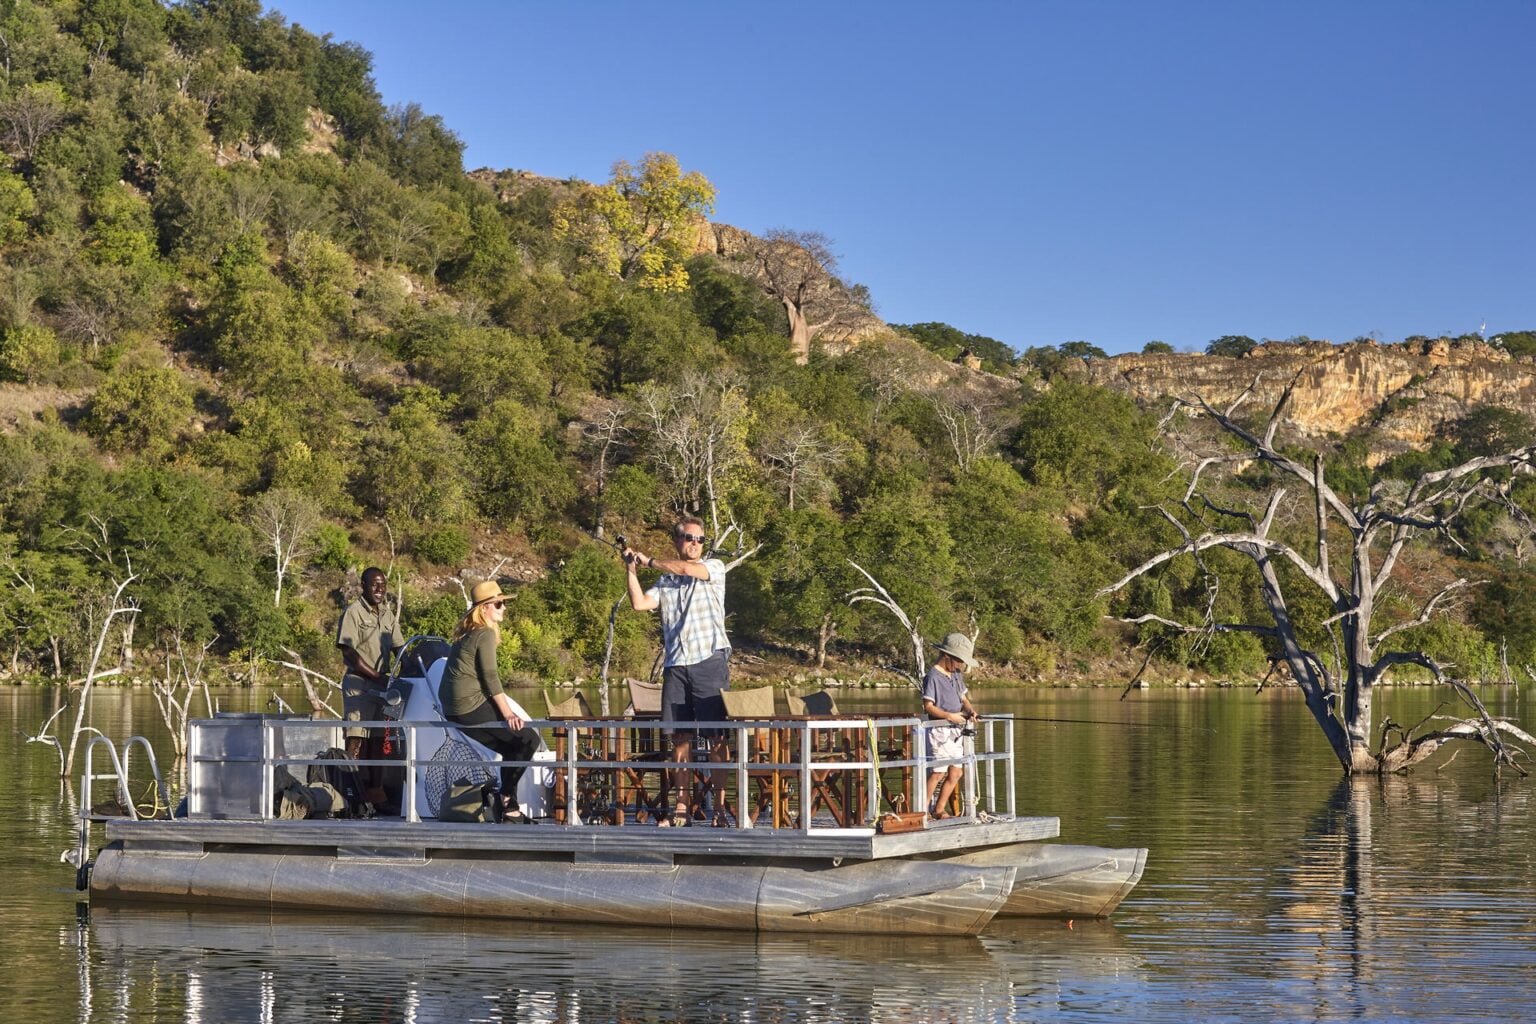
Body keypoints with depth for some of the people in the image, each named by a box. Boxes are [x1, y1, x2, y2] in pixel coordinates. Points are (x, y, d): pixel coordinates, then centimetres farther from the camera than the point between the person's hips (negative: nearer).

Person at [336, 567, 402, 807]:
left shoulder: (388, 614, 15)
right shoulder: (353, 612, -7)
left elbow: (399, 648, 19)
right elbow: (349, 652, -12)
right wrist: (376, 676, -15)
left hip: (381, 684, 7)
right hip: (358, 682, -7)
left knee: (378, 739, 9)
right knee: (357, 739, -11)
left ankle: (375, 790, 14)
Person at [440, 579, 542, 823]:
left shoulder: (466, 634, 19)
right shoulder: (485, 634, -10)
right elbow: (490, 677, -14)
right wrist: (508, 713, -13)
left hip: (453, 710, 10)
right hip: (472, 706, -10)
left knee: (512, 746, 16)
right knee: (529, 738, -6)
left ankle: (509, 808, 13)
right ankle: (506, 796, -2)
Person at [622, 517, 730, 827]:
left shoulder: (715, 567, 7)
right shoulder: (666, 582, 17)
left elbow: (687, 568, -11)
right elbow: (639, 603, 5)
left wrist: (648, 561, 2)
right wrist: (632, 569, 1)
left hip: (709, 660, -4)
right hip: (676, 664, 4)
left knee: (717, 736, -6)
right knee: (680, 738, 3)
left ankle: (719, 808, -6)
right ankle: (682, 809, 6)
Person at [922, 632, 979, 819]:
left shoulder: (956, 675, 14)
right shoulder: (933, 677, -13)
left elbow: (964, 697, 20)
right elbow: (927, 706, -16)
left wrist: (969, 709, -2)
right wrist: (949, 716, -24)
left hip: (956, 731, 9)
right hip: (939, 731, -9)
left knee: (955, 773, 8)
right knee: (938, 772, -10)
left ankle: (939, 809, 17)